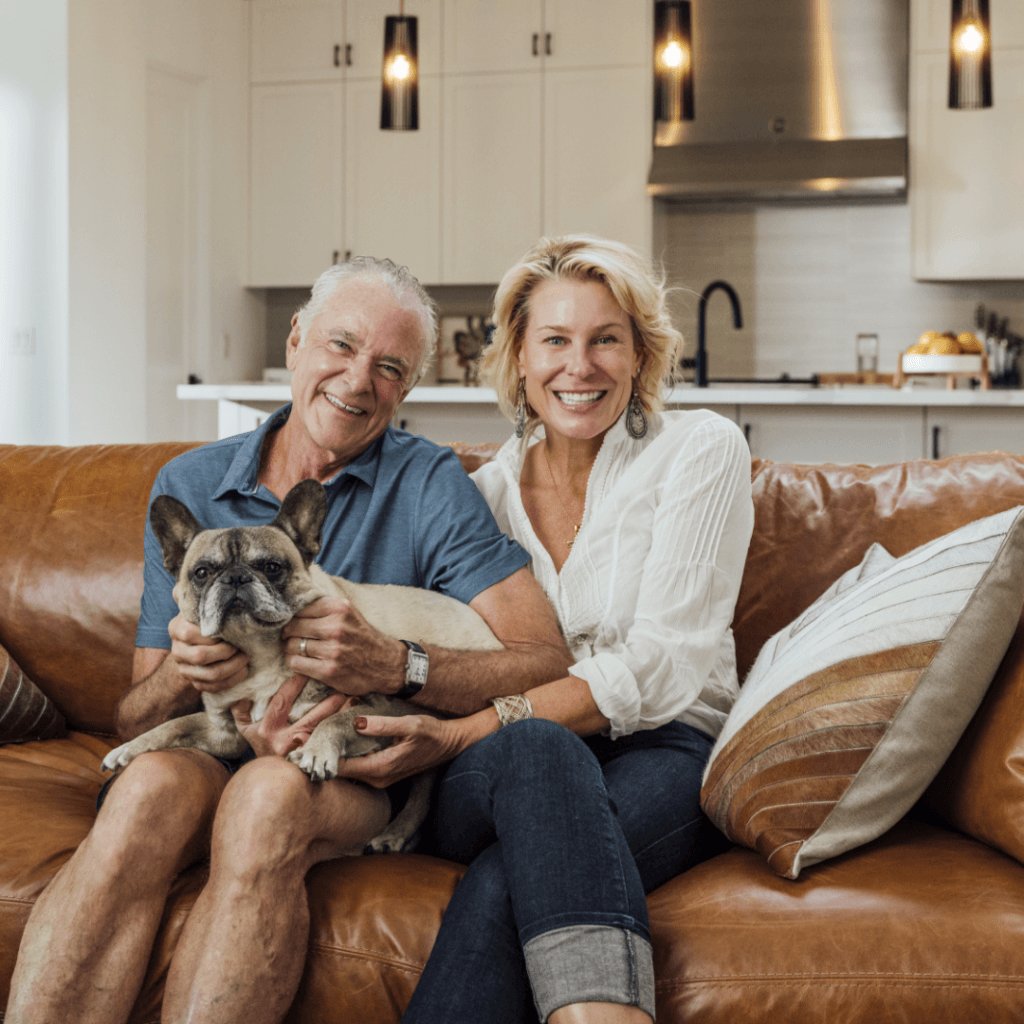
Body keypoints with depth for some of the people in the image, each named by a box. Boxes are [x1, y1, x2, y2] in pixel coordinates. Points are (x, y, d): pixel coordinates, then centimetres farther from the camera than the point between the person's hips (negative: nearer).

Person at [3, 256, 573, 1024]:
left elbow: (550, 665, -12)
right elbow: (136, 719, 7)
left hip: (358, 770, -2)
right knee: (152, 786, -32)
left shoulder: (429, 486, -1)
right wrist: (179, 676, -17)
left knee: (269, 793, -35)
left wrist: (397, 667, -28)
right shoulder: (188, 486, 8)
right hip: (205, 755, 2)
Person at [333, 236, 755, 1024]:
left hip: (660, 756, -2)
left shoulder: (700, 450, 4)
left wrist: (463, 735, -17)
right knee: (534, 747, -37)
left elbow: (661, 665, -7)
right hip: (496, 780, 2)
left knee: (504, 887, -36)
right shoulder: (485, 492, 16)